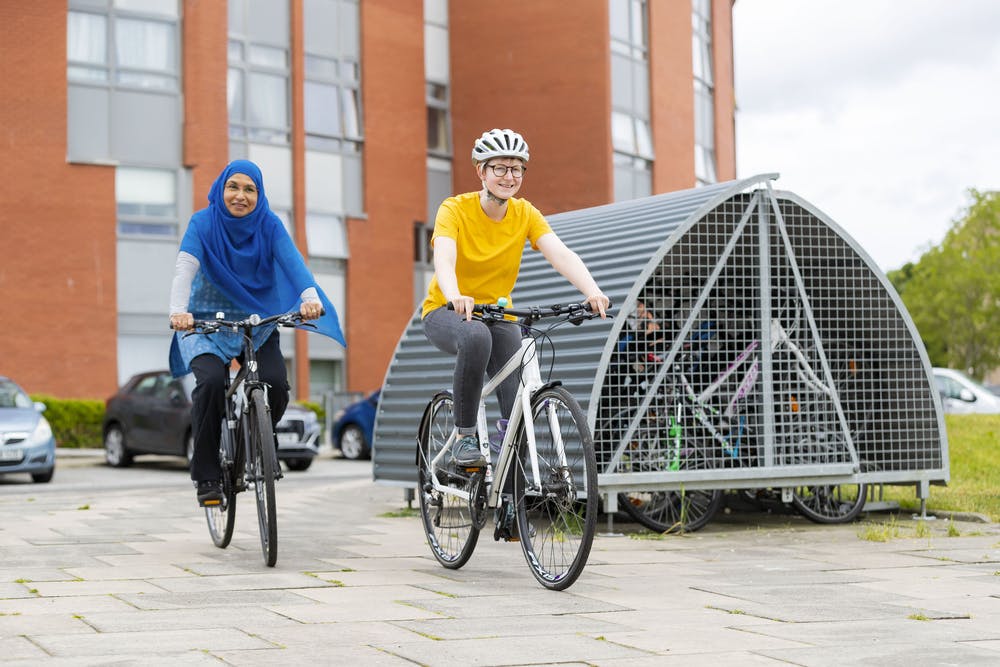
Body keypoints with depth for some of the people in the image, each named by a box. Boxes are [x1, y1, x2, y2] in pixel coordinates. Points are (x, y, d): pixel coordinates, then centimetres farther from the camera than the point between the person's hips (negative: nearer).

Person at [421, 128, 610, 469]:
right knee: (476, 336, -38)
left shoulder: (525, 214, -6)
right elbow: (443, 260, -34)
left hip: (497, 314, 4)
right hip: (446, 312, -3)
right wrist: (456, 298, -55)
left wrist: (592, 291, -39)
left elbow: (561, 255, -20)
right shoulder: (455, 209, -16)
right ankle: (464, 438, -24)